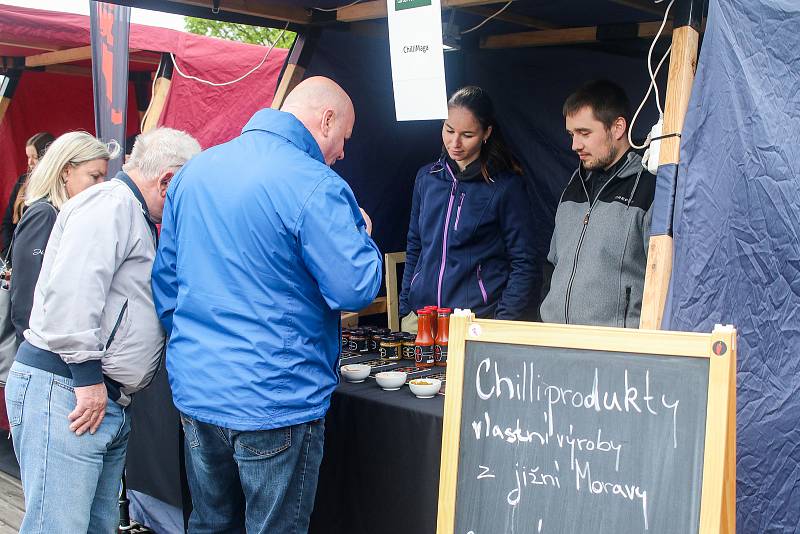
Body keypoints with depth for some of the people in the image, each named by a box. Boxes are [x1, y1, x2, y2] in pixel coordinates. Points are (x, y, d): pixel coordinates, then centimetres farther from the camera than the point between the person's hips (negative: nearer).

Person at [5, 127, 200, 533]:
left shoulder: (134, 216, 22)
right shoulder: (111, 203, -11)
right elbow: (71, 290, -24)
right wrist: (88, 375, -21)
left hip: (105, 400, 10)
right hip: (65, 389, -10)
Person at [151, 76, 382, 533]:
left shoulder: (194, 171, 8)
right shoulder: (316, 186, -16)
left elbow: (165, 280, 14)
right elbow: (356, 289, -17)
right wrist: (360, 233, 3)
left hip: (195, 392, 7)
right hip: (274, 404, -7)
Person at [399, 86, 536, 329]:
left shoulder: (506, 185, -5)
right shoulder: (427, 177, 8)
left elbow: (522, 263, -5)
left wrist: (503, 323, -12)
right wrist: (404, 308, 11)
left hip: (478, 317, -4)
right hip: (419, 315, 4)